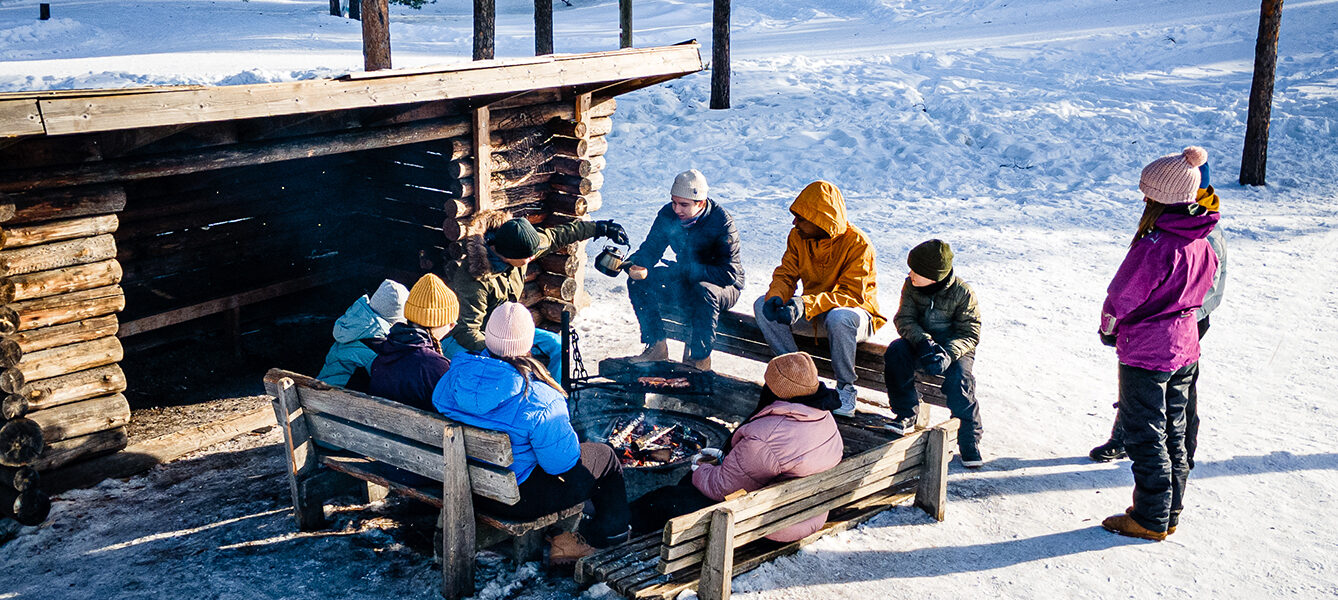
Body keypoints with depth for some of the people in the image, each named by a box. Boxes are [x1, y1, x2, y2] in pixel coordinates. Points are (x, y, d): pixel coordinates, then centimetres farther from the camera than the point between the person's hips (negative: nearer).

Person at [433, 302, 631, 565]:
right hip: (518, 498, -6)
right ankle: (609, 533, 32)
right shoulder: (539, 402, -30)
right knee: (605, 457, 14)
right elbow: (561, 462, -21)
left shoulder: (455, 375, -13)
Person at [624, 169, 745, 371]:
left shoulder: (722, 222, -24)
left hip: (725, 288, -5)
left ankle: (699, 357, -22)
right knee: (638, 283, -15)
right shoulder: (668, 214, -9)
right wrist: (635, 264, -31)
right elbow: (651, 249, -6)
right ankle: (656, 347, -5)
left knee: (703, 291, -39)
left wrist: (682, 270, -34)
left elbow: (728, 273, -27)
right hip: (684, 283, 5)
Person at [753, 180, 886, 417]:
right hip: (812, 313, 6)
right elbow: (785, 274, 0)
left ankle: (846, 389, -19)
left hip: (856, 313, -5)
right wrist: (776, 296, -25)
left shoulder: (858, 244, -21)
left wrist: (807, 305, -41)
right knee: (763, 306, -16)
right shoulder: (798, 237, -4)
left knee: (839, 318, -41)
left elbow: (852, 295, -27)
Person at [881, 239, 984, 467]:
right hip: (920, 343, 3)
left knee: (958, 380, -32)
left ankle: (969, 439, -14)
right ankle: (906, 415, -18)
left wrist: (948, 353, -33)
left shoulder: (963, 293, -15)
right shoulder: (911, 286, -5)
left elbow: (969, 334, -13)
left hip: (955, 348, -3)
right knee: (895, 352, -28)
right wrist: (924, 341, -30)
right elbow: (905, 319, -9)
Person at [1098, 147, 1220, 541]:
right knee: (1173, 434, 18)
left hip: (1145, 353, -8)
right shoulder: (1202, 243, 0)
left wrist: (1108, 329, 3)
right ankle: (1170, 513, 29)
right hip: (1185, 350, 8)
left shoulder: (1155, 246, -25)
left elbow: (1122, 297, -16)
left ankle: (1150, 520, 15)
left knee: (1145, 438, 5)